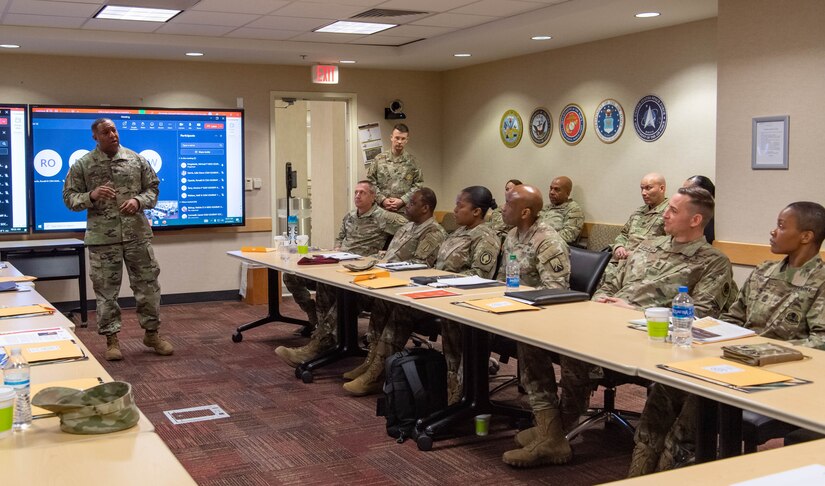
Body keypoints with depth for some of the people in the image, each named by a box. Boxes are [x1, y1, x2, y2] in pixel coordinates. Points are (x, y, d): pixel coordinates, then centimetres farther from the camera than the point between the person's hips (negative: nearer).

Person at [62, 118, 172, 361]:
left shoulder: (136, 160, 5)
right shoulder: (82, 165, 0)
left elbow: (153, 188, 9)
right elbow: (70, 197, 2)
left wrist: (139, 201, -12)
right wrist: (91, 196, -17)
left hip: (137, 234, 2)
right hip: (102, 238, -1)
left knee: (147, 285, 7)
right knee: (106, 290, 4)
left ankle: (152, 333, 22)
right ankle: (112, 339, 16)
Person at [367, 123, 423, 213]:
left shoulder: (412, 161, 4)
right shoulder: (379, 159, 6)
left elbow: (418, 185, 0)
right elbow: (370, 183, 4)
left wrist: (402, 201, -11)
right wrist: (382, 200, -8)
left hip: (405, 211, 0)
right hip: (381, 209, 1)